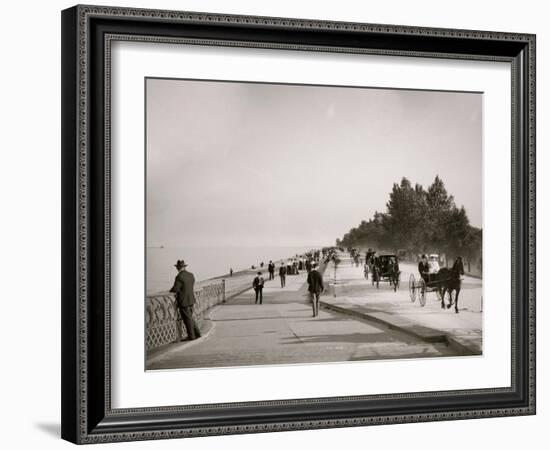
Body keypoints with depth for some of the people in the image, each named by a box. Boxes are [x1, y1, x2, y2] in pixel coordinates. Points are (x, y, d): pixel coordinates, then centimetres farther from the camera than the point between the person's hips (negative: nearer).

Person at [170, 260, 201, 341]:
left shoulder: (179, 277, -19)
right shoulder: (191, 275, 6)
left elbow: (175, 289, -21)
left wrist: (171, 290, 2)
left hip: (183, 301, -8)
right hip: (191, 300, 8)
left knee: (187, 319, 2)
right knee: (190, 317, 19)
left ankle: (191, 336, 9)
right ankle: (197, 333, 19)